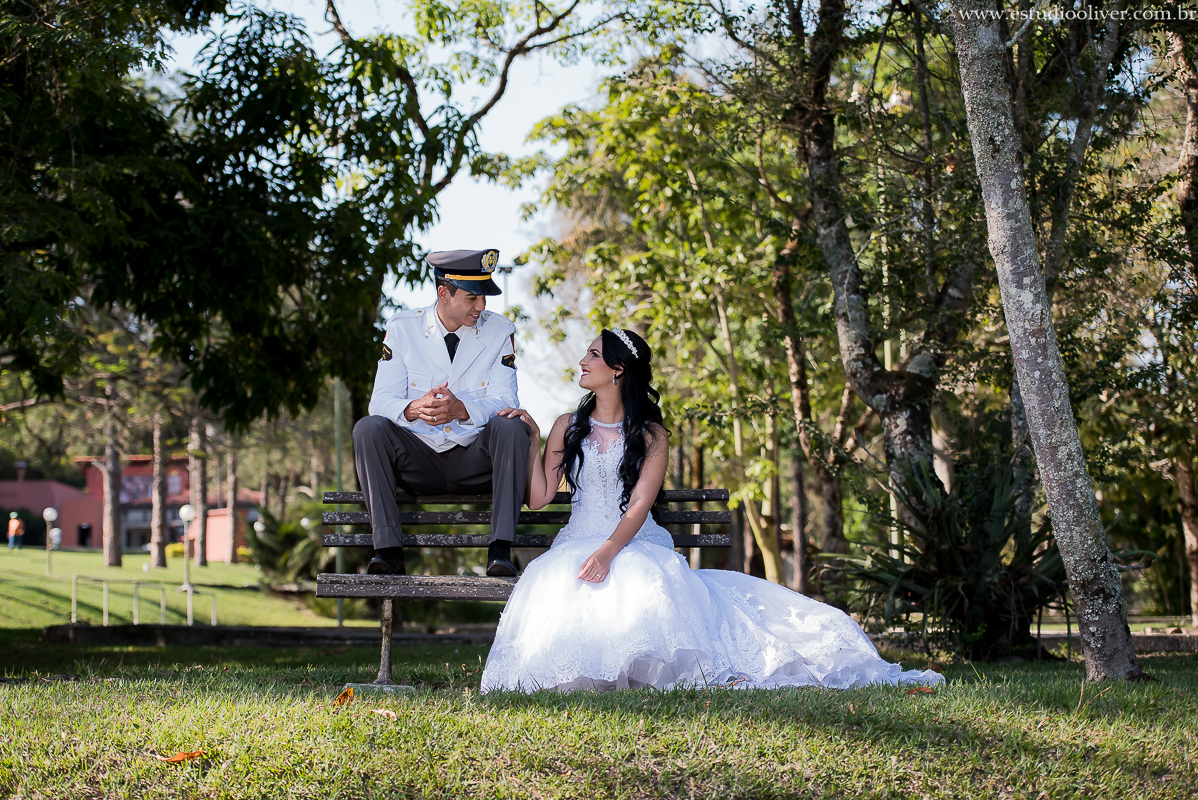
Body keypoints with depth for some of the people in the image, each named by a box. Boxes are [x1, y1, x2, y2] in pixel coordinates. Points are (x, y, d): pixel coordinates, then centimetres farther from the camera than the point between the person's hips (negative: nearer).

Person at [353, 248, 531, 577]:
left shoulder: (499, 331, -1)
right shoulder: (402, 328, 0)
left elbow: (503, 402, -11)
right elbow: (381, 401, -8)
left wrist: (461, 410, -34)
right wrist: (412, 410, -33)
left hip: (475, 462, 0)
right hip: (418, 460, 1)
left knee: (512, 427, -30)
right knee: (368, 428, -26)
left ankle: (500, 550, -32)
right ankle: (388, 549, -28)